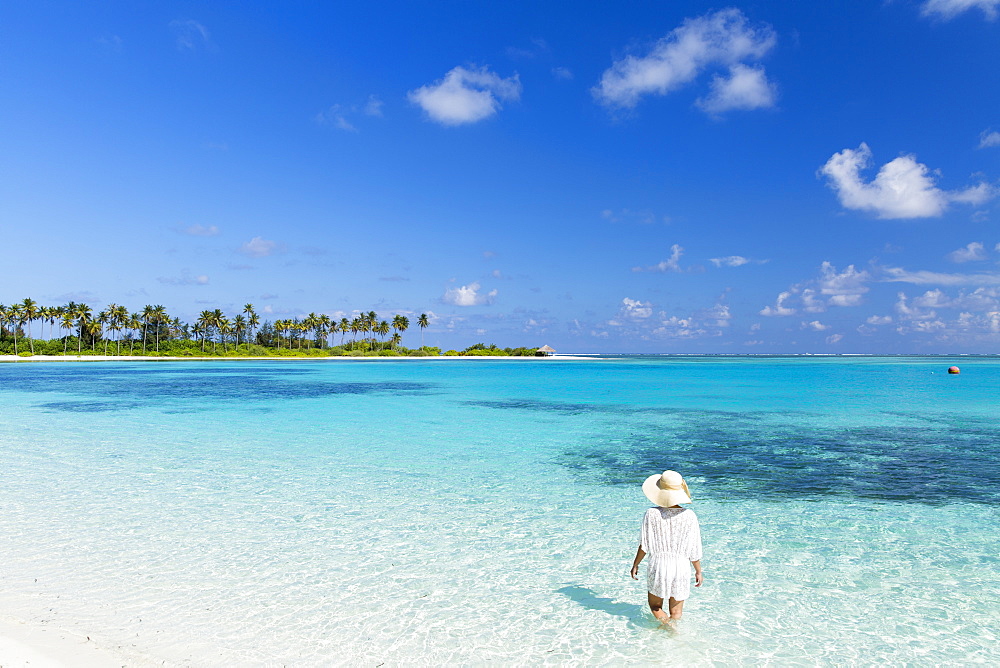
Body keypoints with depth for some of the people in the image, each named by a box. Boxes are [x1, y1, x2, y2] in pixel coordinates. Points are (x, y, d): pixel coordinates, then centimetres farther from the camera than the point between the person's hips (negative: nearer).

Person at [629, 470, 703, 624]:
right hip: (681, 566, 1)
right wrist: (698, 571, 12)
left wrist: (635, 564, 9)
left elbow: (644, 545, -5)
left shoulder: (651, 514, -11)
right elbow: (694, 549, -2)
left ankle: (668, 625, -7)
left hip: (658, 565, -1)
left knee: (655, 605, 17)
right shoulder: (689, 516, -8)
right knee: (676, 611, 17)